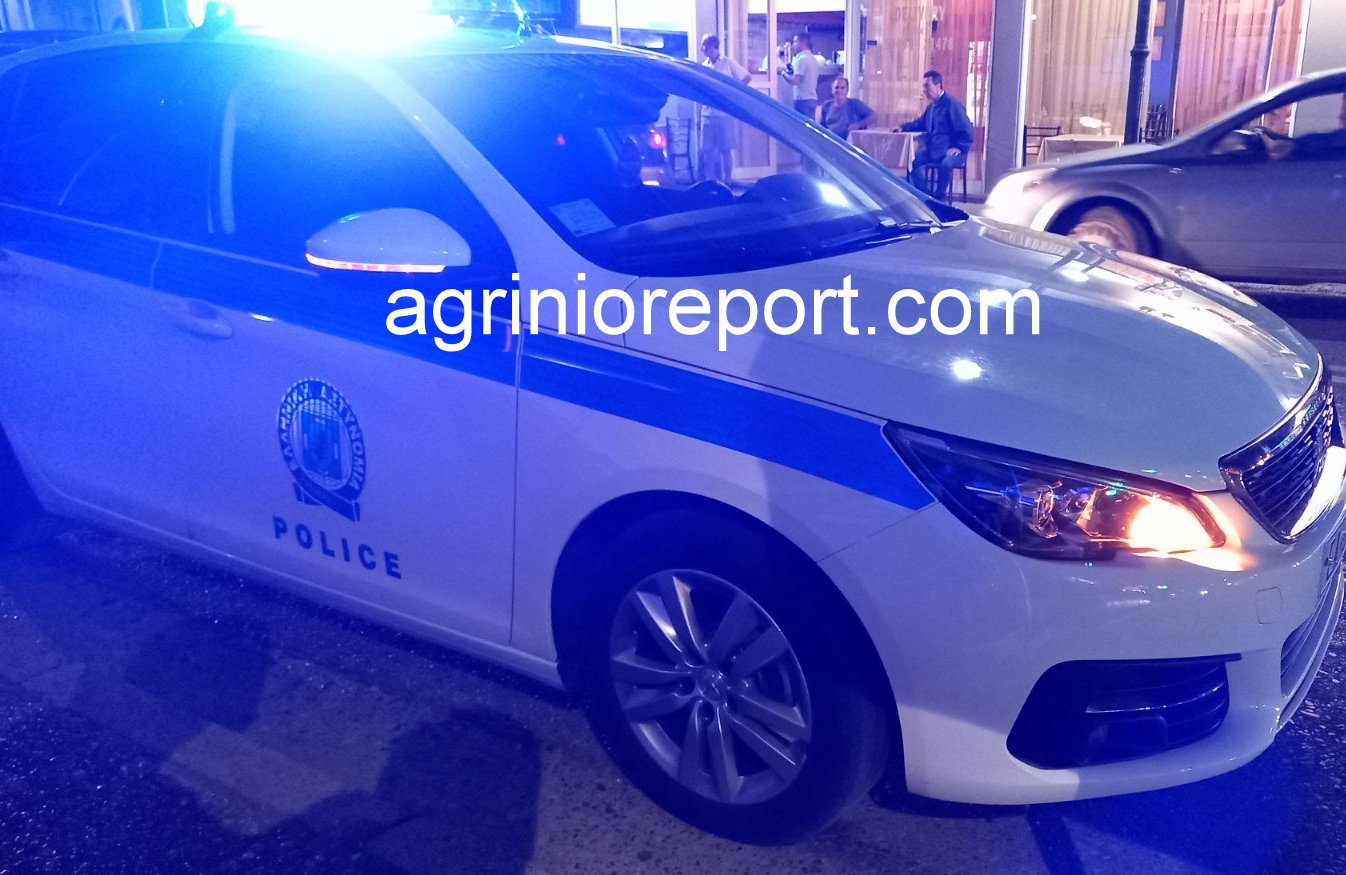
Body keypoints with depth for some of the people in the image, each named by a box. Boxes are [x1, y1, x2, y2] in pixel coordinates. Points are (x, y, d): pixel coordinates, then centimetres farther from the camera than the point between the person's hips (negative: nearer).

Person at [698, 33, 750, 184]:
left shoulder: (728, 63, -1)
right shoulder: (704, 66, 12)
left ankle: (727, 181, 5)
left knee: (725, 149, -1)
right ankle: (710, 181, 10)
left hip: (724, 114, -4)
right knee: (707, 150, 3)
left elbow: (746, 77, 2)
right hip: (707, 114, 4)